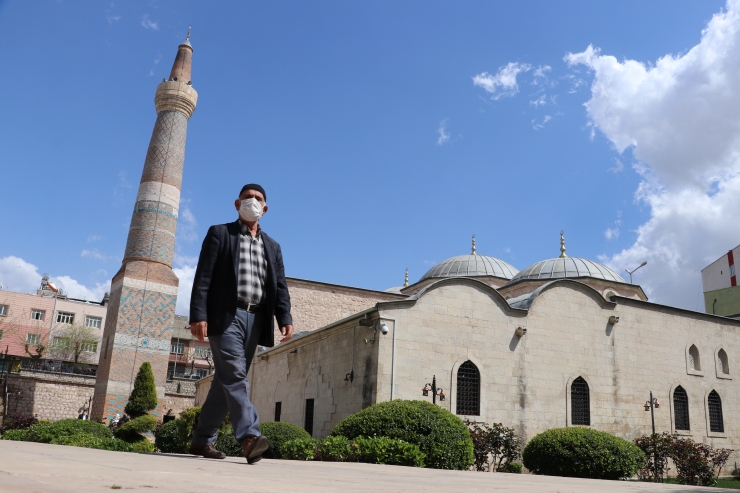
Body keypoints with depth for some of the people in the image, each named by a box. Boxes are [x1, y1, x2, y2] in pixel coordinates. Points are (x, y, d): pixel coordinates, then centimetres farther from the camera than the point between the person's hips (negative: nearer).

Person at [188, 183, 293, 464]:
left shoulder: (272, 247, 20)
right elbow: (203, 277, -2)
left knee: (227, 380, 7)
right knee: (234, 376, -17)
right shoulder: (220, 234, 8)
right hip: (226, 315, -5)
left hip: (255, 319, 5)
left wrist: (285, 318, -4)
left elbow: (280, 286, 12)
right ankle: (249, 436, -25)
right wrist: (198, 315, -14)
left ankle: (202, 440, 15)